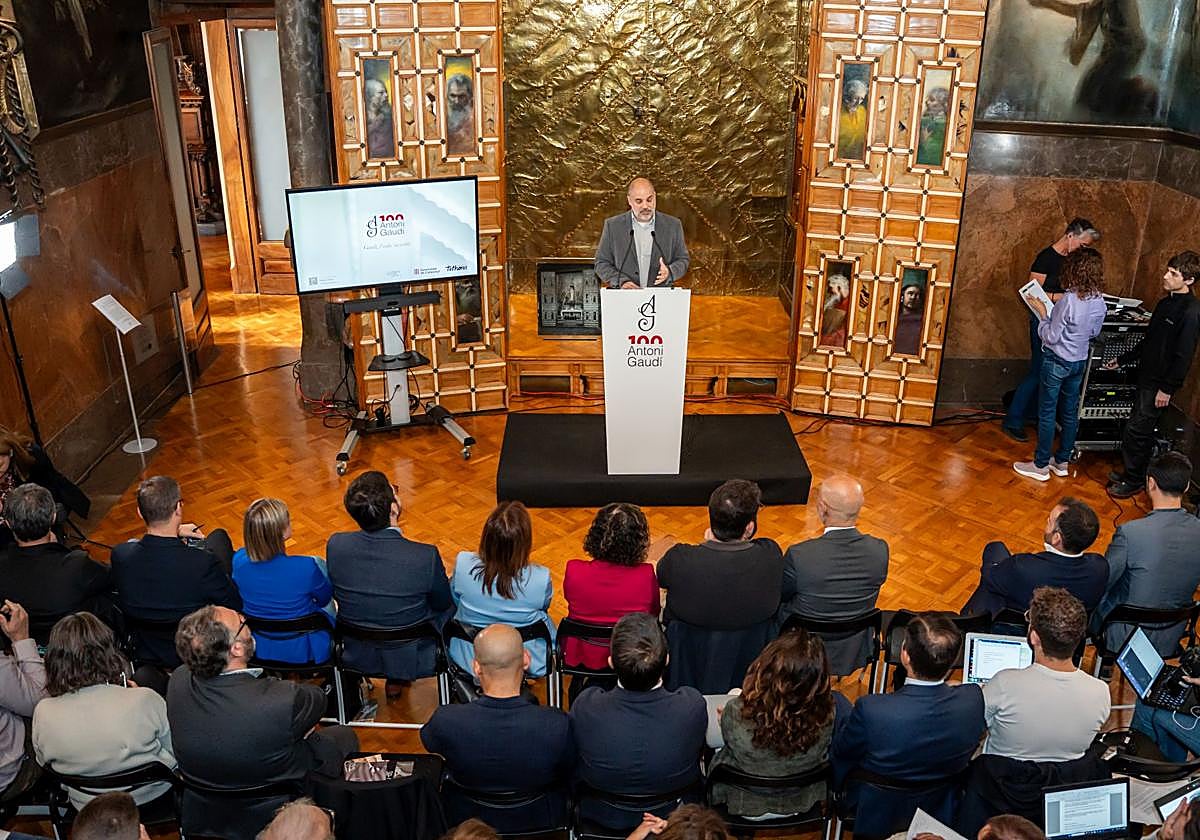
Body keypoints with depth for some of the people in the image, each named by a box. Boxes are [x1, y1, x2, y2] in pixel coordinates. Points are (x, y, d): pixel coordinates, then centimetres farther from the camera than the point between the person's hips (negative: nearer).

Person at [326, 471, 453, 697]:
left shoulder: (336, 545, -21)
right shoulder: (426, 557, -30)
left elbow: (336, 594, -1)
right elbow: (442, 604, -9)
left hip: (354, 656, 3)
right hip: (411, 660, -3)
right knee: (451, 604, 26)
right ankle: (397, 679, 40)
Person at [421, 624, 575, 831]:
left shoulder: (446, 720, -33)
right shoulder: (559, 725, -35)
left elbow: (428, 741, -7)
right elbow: (567, 777, -14)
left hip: (466, 820, 0)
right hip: (538, 821, 0)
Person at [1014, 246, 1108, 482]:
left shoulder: (1069, 300, -25)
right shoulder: (1100, 303, -3)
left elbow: (1051, 337, -20)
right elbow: (1094, 333, 12)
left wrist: (1042, 313, -9)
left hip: (1057, 362, -7)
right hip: (1080, 362, 7)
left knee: (1047, 413, 4)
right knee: (1070, 412, 17)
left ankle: (1041, 466, 12)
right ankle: (1062, 462, 28)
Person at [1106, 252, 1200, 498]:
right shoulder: (1165, 303, 10)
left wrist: (1167, 389, -19)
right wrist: (1122, 359, 25)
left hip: (1160, 383, -8)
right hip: (1147, 376, 8)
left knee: (1136, 431, -4)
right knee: (1142, 431, 16)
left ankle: (1133, 481, 8)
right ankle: (1131, 472, 27)